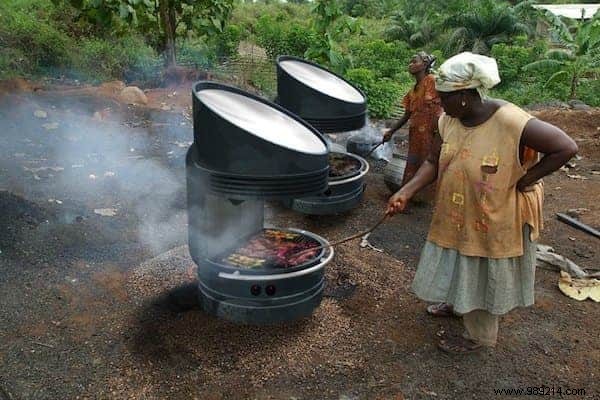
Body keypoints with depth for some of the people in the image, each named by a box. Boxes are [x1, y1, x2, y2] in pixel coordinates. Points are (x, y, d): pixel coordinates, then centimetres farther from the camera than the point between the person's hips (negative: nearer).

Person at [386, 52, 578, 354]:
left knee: (482, 280, 14)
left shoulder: (511, 123, -30)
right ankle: (457, 304, 55)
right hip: (456, 217, 6)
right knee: (460, 270, 26)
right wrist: (405, 193, -15)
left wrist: (523, 181, -21)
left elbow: (566, 148, -24)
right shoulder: (449, 121, -10)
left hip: (493, 222, -6)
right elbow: (433, 163, -3)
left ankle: (479, 336, 38)